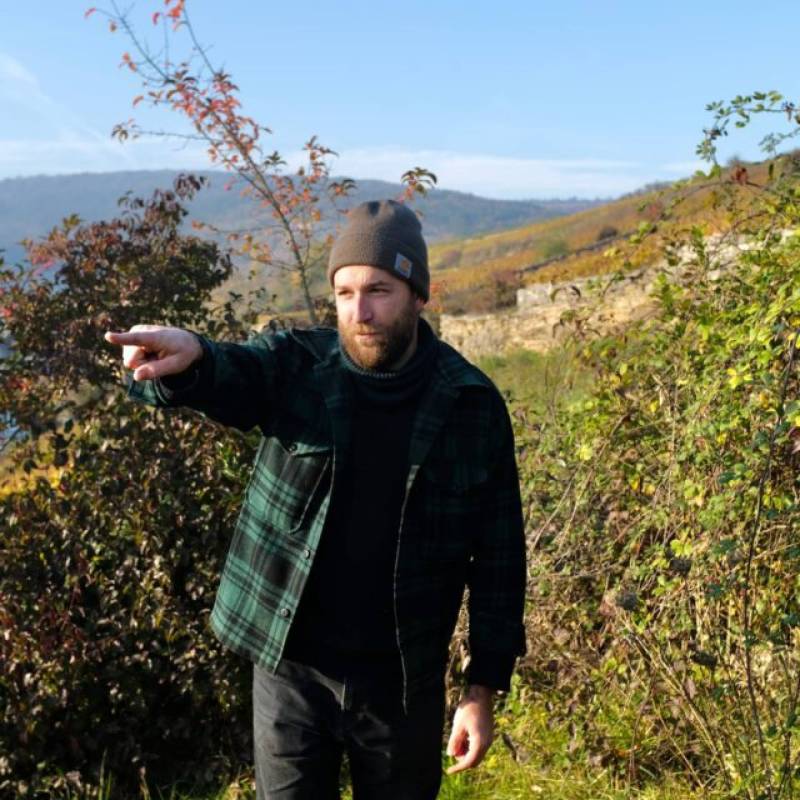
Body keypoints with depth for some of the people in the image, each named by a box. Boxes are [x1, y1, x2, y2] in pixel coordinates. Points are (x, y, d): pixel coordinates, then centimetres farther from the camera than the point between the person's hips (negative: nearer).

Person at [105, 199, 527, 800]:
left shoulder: (471, 404, -7)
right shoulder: (293, 367, -6)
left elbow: (498, 553, -3)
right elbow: (222, 373, -27)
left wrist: (483, 689, -3)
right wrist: (183, 354, -51)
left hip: (404, 680, 0)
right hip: (290, 666, 0)